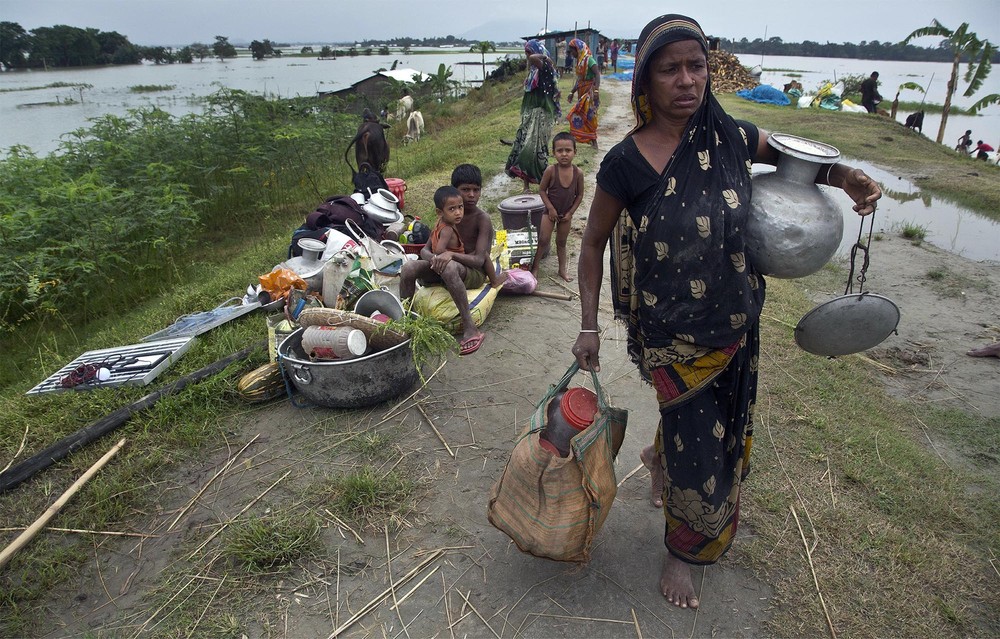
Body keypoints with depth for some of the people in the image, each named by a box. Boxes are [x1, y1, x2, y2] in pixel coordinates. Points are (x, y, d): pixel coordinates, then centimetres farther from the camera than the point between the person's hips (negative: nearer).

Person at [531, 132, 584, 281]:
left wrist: (570, 212, -5)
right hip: (550, 211, -2)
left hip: (566, 214, 2)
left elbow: (579, 195, -3)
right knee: (544, 240, -3)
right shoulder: (551, 170, -19)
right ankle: (535, 267, 12)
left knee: (561, 242, 16)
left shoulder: (578, 173, -14)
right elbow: (542, 190, -10)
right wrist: (551, 208, -14)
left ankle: (562, 269, 28)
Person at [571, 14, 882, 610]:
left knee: (722, 425, 23)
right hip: (673, 336, -5)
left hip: (738, 321, 5)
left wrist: (843, 176, -8)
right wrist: (590, 326, -7)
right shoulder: (625, 163, -17)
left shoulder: (729, 137, -6)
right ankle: (682, 552, 35)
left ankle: (660, 458, 56)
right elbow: (594, 242, -7)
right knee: (697, 446, 7)